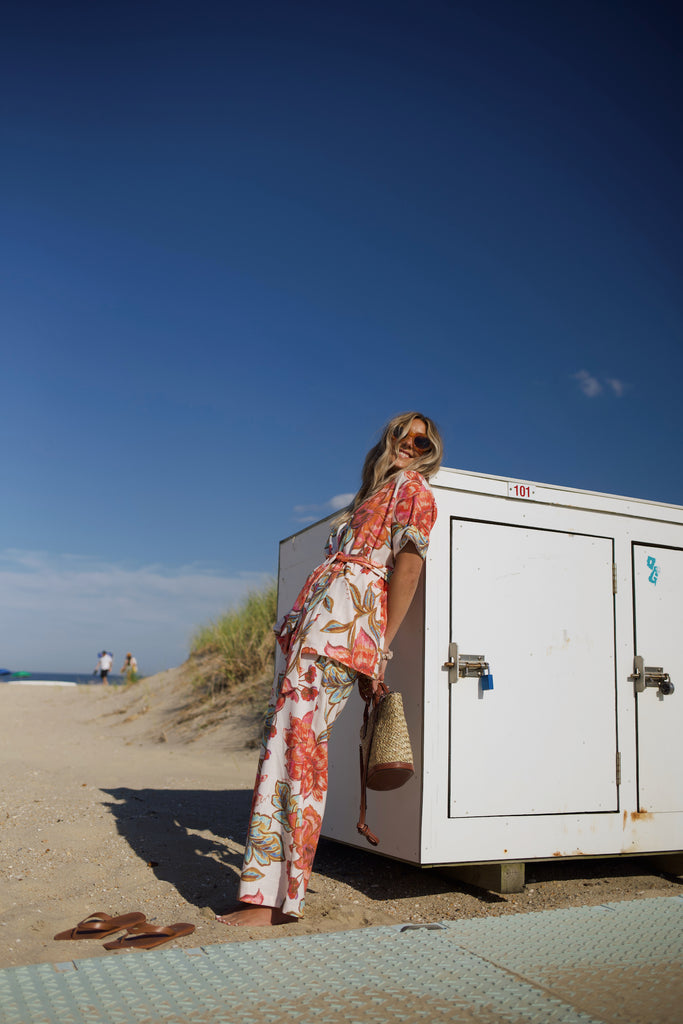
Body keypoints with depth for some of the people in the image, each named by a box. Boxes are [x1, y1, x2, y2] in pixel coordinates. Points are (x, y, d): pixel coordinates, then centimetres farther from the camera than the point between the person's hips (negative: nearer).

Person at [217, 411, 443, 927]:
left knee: (298, 740, -13)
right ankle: (269, 887, 8)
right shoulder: (371, 494, 30)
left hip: (346, 614, -8)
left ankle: (279, 896, -8)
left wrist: (381, 648, -15)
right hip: (312, 613, 8)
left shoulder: (412, 488, 6)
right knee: (285, 737, 3)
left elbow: (409, 564, -6)